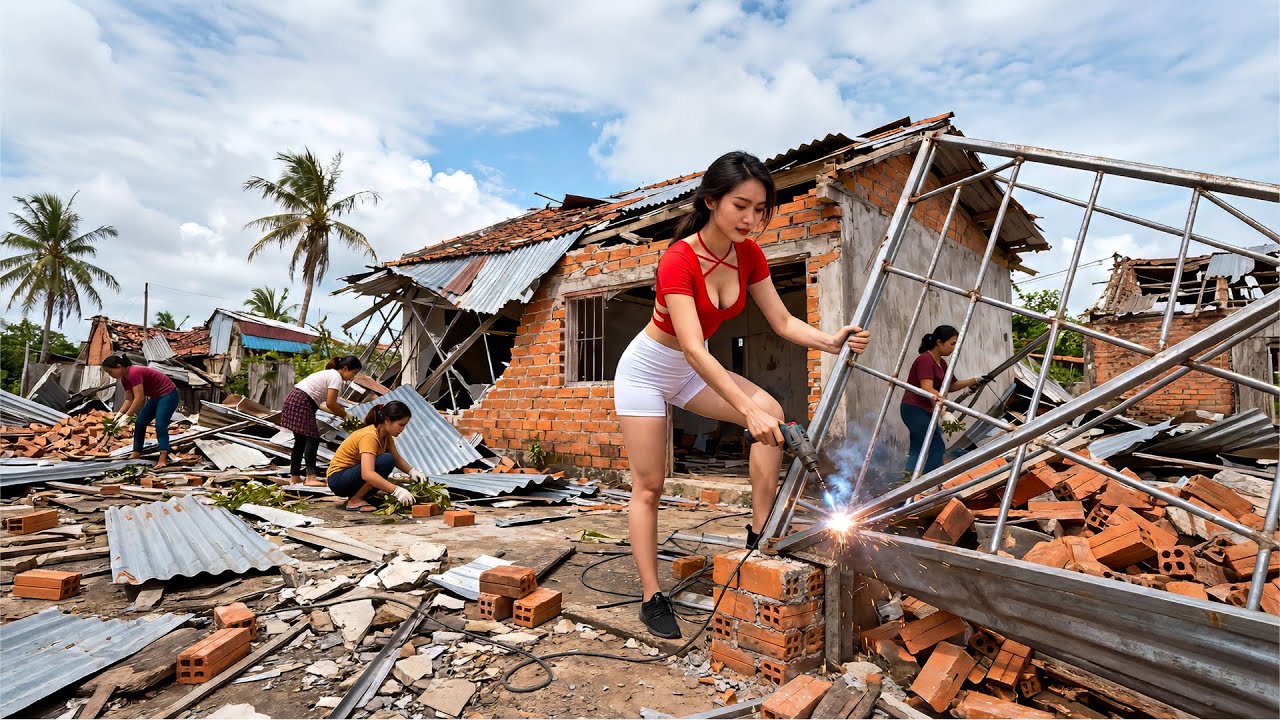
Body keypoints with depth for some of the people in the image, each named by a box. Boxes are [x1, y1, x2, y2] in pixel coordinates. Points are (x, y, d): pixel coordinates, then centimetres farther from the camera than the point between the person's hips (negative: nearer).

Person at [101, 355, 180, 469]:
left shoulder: (134, 372, -25)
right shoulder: (124, 378, 4)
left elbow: (139, 398, -28)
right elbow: (129, 399, 7)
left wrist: (127, 416, -24)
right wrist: (119, 413, -7)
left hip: (168, 395, -10)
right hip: (156, 397, 10)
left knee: (160, 425, -22)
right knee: (140, 423, 11)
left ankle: (163, 460, -30)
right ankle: (136, 454, 21)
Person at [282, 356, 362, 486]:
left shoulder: (329, 373, 19)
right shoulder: (336, 377, -11)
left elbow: (327, 401, 16)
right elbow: (330, 403, -14)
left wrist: (341, 409, 8)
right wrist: (344, 414, 0)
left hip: (293, 400, 10)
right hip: (301, 403, -10)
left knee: (301, 440, 14)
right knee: (313, 437, -10)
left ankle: (294, 477, 20)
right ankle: (311, 478, -14)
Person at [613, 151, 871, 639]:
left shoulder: (748, 255, -9)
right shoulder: (679, 260, -30)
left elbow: (782, 322, -7)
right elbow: (693, 348, -38)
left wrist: (832, 341, -25)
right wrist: (746, 409, -46)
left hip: (692, 370, 6)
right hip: (648, 369, -6)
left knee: (771, 411, -17)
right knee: (649, 486, -3)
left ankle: (761, 533, -8)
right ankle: (652, 598, 9)